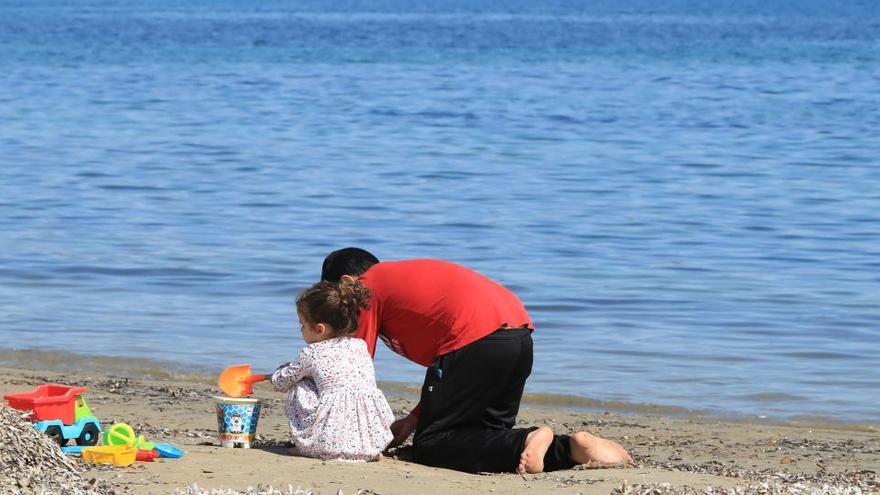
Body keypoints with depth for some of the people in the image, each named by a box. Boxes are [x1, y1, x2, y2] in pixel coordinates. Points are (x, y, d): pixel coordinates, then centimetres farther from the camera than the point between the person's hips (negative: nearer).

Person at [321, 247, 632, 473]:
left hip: (477, 339, -9)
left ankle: (525, 444, -20)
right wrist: (415, 418, 26)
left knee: (429, 448, -1)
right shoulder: (403, 276, 35)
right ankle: (568, 448, -3)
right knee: (486, 435, 20)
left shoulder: (367, 289, 11)